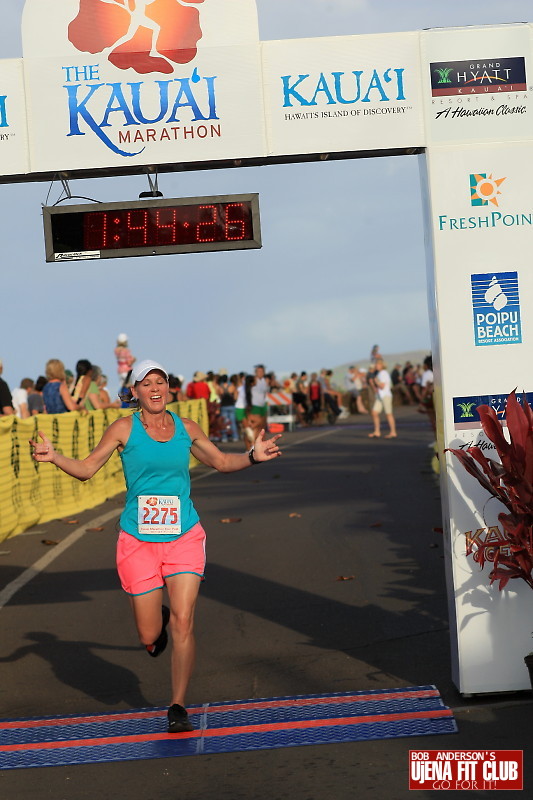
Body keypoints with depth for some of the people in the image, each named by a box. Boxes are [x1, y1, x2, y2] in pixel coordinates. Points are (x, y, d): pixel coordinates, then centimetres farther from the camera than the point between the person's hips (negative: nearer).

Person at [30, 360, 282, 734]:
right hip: (139, 541, -1)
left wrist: (253, 456, 4)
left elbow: (221, 461, 21)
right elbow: (87, 468, 0)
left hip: (184, 537, 1)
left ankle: (178, 707, 4)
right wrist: (54, 456, -18)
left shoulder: (186, 428, 7)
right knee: (150, 636, 2)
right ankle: (157, 619, 41)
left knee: (183, 623, -10)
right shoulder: (124, 428, -1)